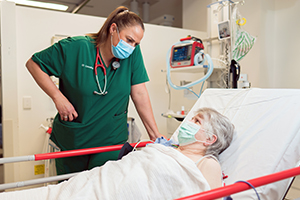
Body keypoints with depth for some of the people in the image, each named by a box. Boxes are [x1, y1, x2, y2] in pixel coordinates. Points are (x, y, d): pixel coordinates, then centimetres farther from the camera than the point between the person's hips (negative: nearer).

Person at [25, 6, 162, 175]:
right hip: (71, 141, 1)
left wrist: (155, 134, -11)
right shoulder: (75, 47, -12)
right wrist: (58, 97, -14)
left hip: (111, 141, 0)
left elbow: (139, 94, -8)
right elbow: (34, 63, -3)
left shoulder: (133, 53, -8)